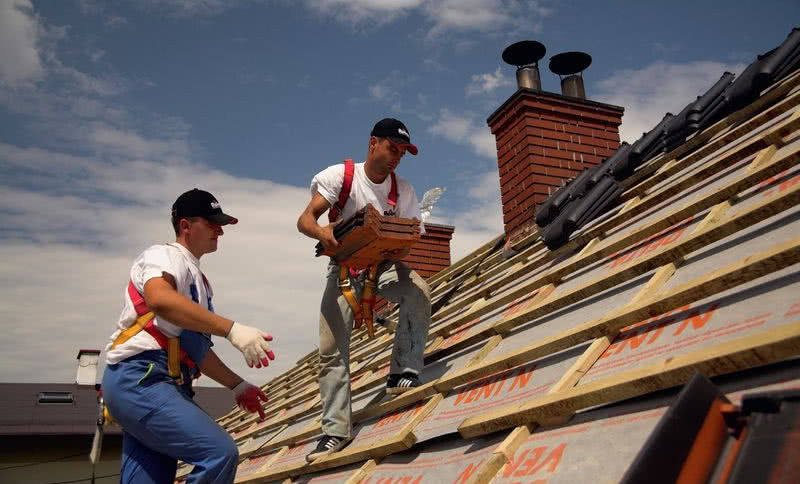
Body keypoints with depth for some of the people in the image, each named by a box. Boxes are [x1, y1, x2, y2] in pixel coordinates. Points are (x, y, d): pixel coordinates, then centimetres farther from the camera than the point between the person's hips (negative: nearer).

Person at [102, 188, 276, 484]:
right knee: (219, 453, -23)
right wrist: (232, 329, -35)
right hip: (139, 379, -10)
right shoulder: (164, 256, -3)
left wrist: (237, 385, 19)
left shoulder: (199, 281, 25)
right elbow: (160, 299, -28)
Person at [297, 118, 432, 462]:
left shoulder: (402, 189, -3)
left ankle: (403, 373, -21)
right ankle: (336, 429, 1)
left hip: (384, 264, 1)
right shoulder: (340, 175, -12)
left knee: (418, 292, -31)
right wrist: (321, 232, -44)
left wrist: (401, 250, -30)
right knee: (332, 349, -7)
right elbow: (304, 220, -19)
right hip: (343, 267, -1)